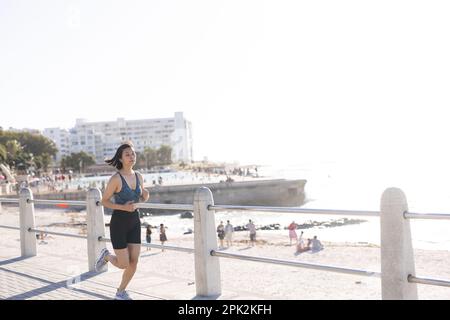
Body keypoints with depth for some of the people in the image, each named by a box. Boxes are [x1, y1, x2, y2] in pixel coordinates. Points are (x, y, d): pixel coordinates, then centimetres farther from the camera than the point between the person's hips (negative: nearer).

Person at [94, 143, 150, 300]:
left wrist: (145, 196, -8)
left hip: (134, 222, 5)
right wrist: (123, 207, -22)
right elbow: (104, 201, -9)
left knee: (133, 263, 2)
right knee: (124, 264, -2)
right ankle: (106, 255, 31)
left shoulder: (138, 176, 2)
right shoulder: (115, 178, -16)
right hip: (118, 223, -5)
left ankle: (121, 292, 24)